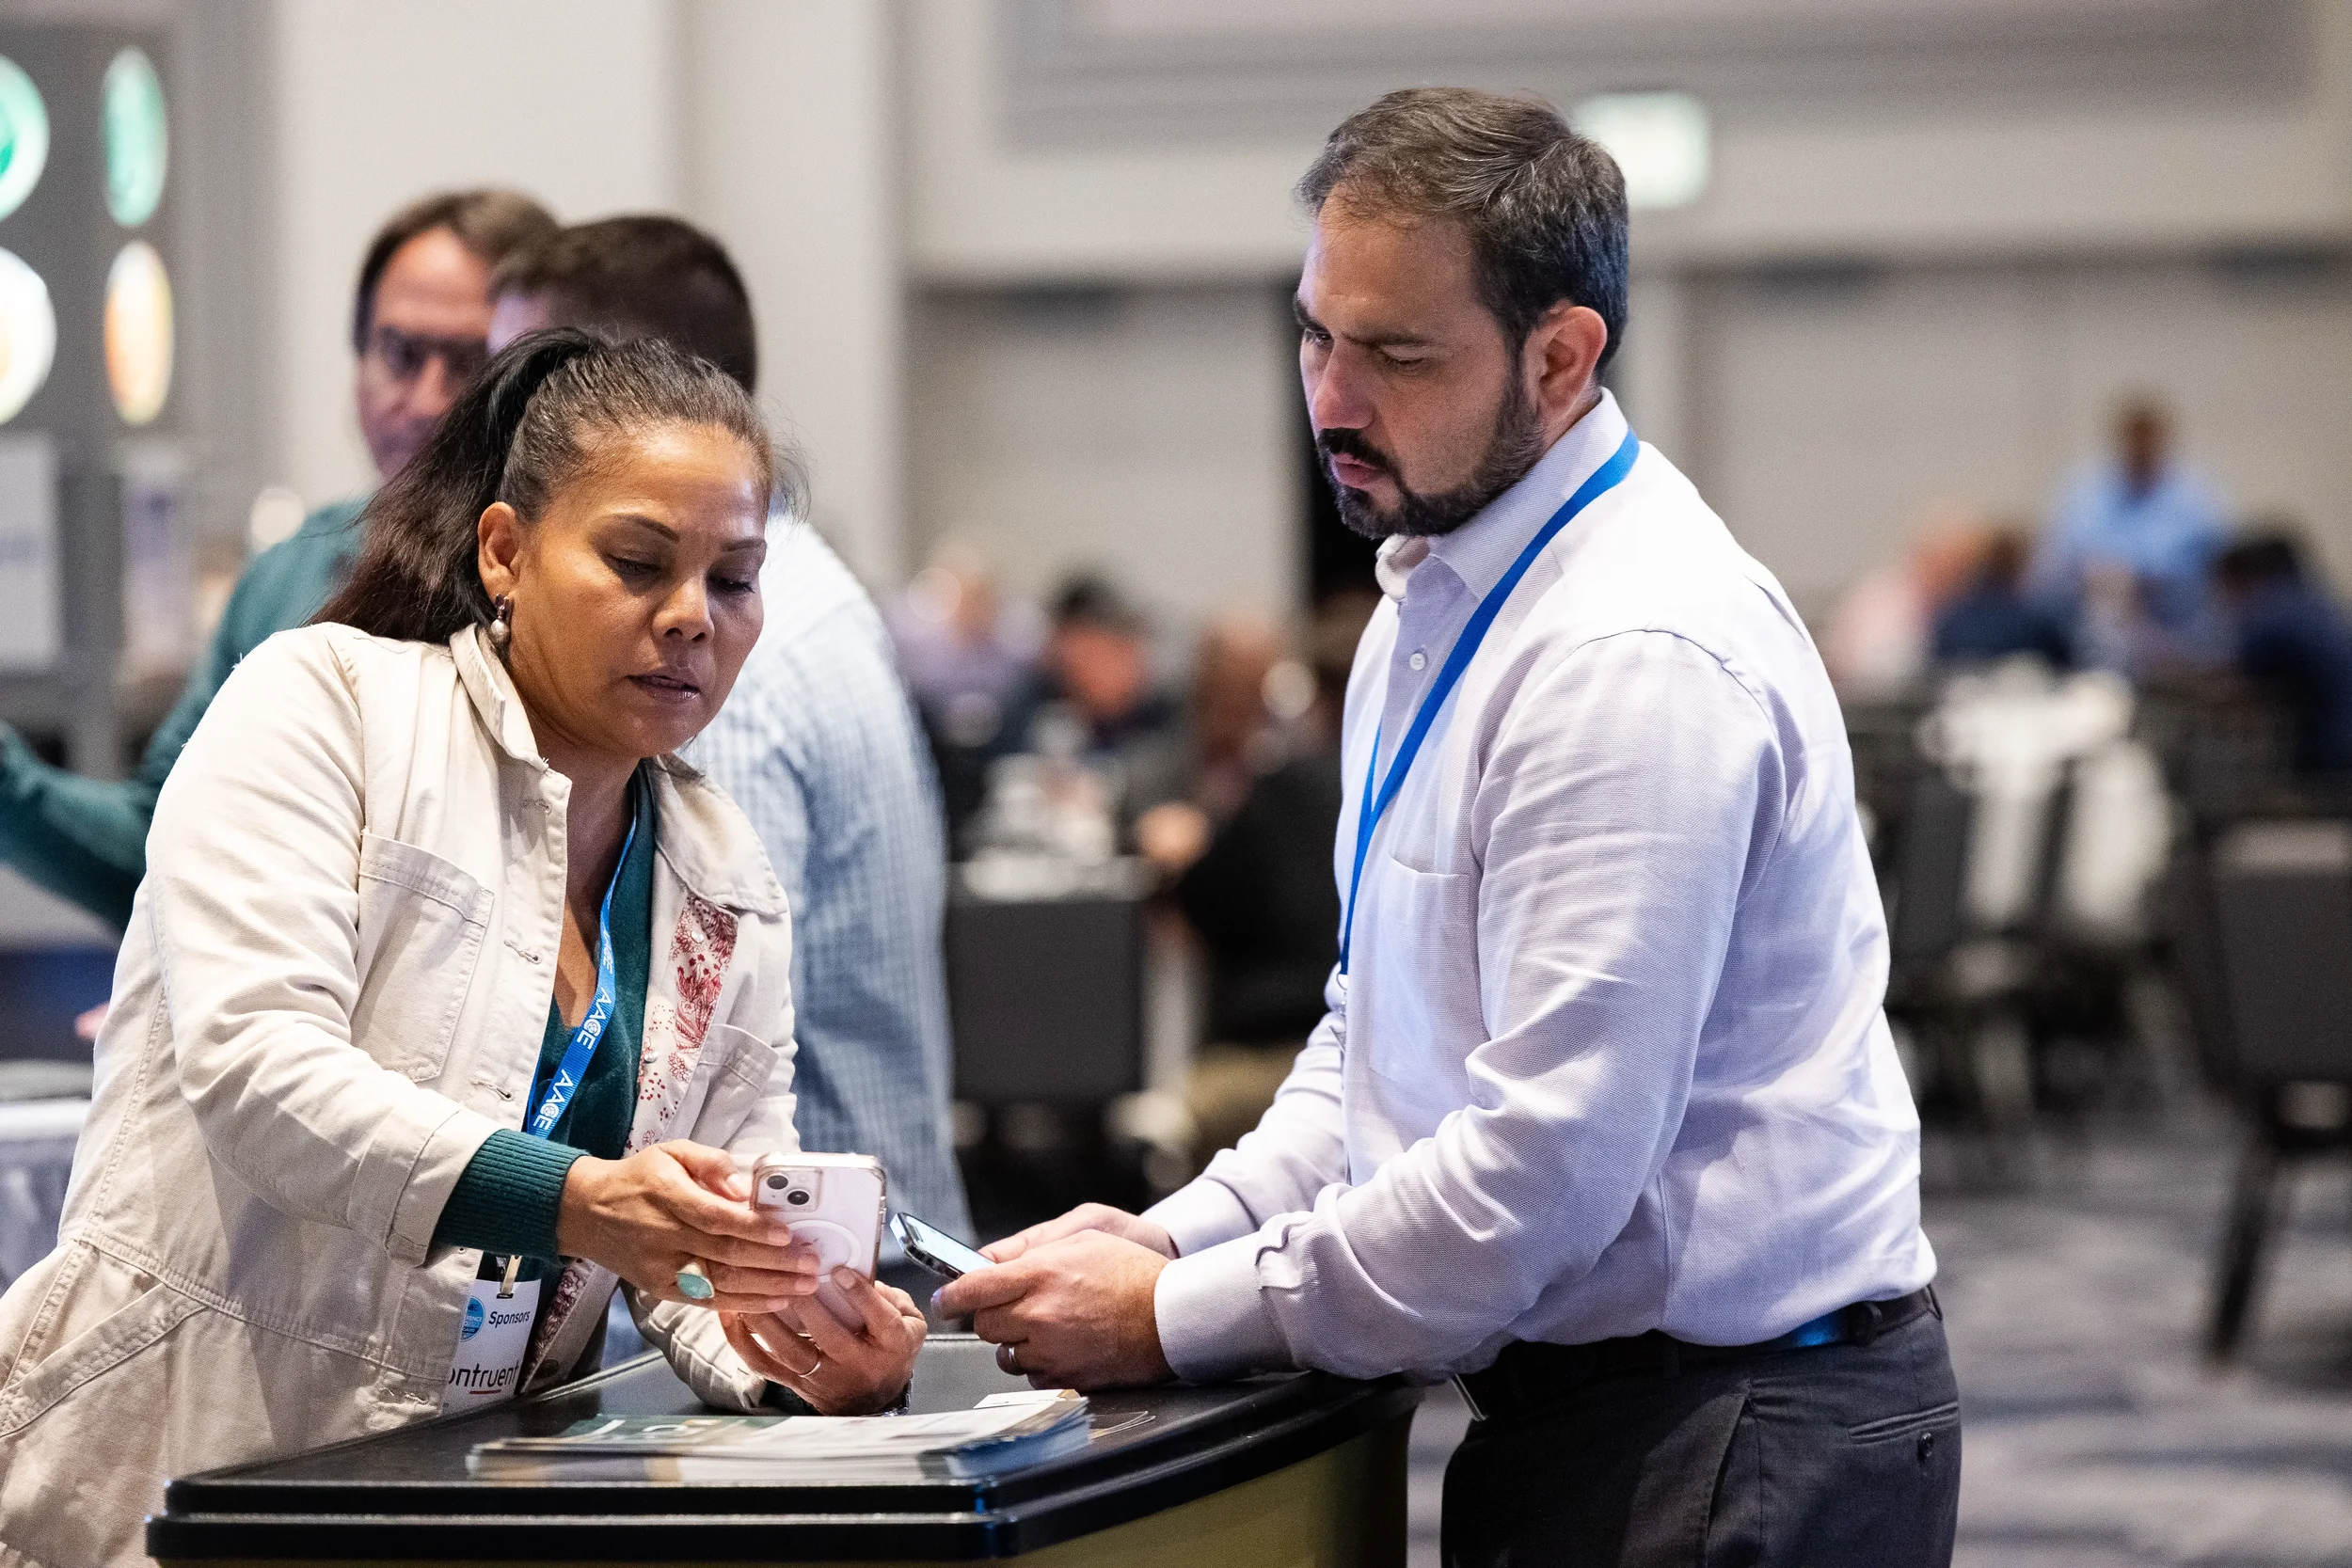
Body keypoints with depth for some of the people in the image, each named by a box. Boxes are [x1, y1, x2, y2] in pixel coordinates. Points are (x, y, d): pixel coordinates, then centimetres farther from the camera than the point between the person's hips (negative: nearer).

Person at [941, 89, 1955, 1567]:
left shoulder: (1640, 659, -21)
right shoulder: (1433, 601, 10)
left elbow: (1549, 1157, -24)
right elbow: (1374, 1033, 19)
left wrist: (1176, 1319, -17)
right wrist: (1182, 1235, 2)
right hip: (1572, 1409, 8)